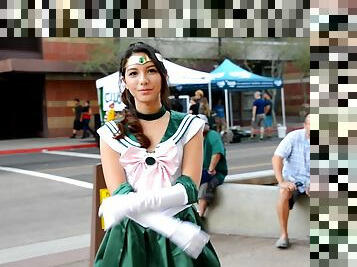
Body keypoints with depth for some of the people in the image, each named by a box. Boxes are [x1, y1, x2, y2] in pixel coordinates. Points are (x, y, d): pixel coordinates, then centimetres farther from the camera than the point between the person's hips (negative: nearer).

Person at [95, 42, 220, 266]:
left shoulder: (189, 126, -1)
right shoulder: (112, 133, -1)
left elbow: (190, 188, -9)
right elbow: (119, 194, -10)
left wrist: (135, 203, -23)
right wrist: (173, 229, -22)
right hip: (130, 237, 1)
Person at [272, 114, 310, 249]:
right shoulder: (294, 137, -10)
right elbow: (276, 158, -16)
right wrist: (282, 182, -28)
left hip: (312, 181, 2)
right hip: (293, 179, -1)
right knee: (283, 193, -33)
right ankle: (284, 235, -21)